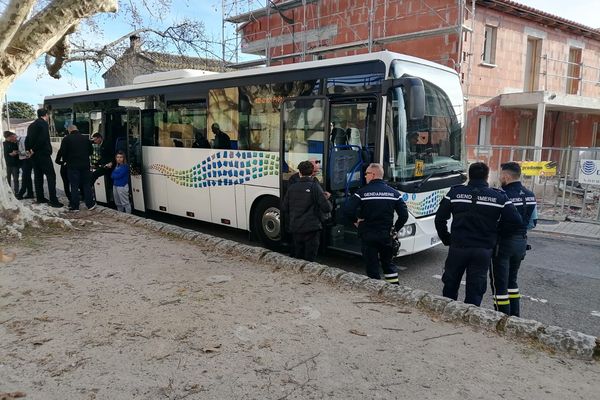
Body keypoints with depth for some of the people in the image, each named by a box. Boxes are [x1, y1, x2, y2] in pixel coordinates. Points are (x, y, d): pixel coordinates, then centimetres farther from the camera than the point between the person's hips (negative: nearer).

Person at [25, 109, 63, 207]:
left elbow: (27, 139, 14)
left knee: (38, 176, 14)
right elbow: (42, 139, -21)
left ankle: (40, 198, 18)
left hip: (34, 155, 9)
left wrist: (28, 150, 8)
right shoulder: (44, 123, -10)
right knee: (51, 176, -8)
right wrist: (34, 150, -13)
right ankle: (53, 200, -13)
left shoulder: (31, 125, 15)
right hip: (43, 154, -9)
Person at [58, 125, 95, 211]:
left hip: (72, 165, -3)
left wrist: (66, 160, 10)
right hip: (85, 165, 3)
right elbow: (90, 151, 11)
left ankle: (74, 206, 4)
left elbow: (62, 152, -8)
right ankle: (90, 204, 13)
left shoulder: (66, 139, -7)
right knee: (86, 184, 11)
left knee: (74, 186, 2)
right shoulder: (86, 138, 5)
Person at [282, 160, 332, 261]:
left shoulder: (291, 188, 2)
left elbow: (284, 209, 6)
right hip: (312, 228, -4)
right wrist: (327, 200, 6)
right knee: (310, 259, 2)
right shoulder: (315, 187, -11)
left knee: (298, 258, 17)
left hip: (295, 229, 4)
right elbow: (327, 208, -16)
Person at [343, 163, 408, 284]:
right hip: (387, 236, 4)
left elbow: (347, 211, -17)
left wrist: (355, 221, 0)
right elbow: (404, 215, -2)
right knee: (388, 263, 21)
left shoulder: (362, 192, -9)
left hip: (368, 236, -3)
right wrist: (395, 229, 9)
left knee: (372, 266, 6)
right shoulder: (394, 193, 1)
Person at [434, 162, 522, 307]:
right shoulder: (499, 197, -3)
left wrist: (446, 239, 9)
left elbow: (440, 219, -3)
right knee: (475, 291, 9)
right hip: (483, 251, 0)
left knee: (450, 286, 18)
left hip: (458, 248, 1)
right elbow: (516, 220, -3)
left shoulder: (455, 193, -3)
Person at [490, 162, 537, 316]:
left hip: (504, 242, -8)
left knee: (499, 283, 3)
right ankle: (515, 316, 29)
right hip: (521, 241, 8)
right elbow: (532, 222, 10)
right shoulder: (530, 195, 4)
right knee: (512, 280, 22)